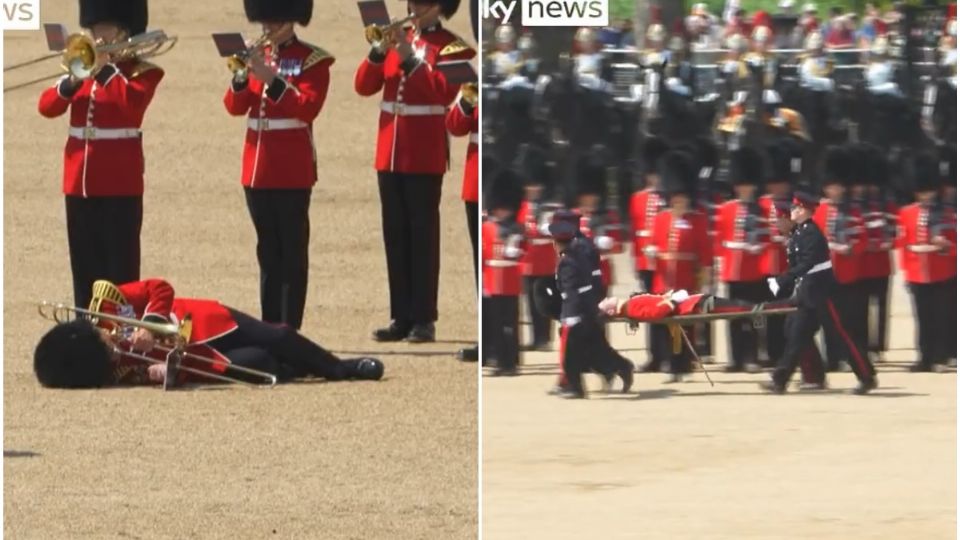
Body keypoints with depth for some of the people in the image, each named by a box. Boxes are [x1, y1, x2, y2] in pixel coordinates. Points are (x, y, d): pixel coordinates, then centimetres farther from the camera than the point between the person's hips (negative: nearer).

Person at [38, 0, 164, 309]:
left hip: (120, 185, -6)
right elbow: (47, 107, 3)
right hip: (79, 183, 6)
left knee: (120, 269, -5)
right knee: (85, 269, 9)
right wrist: (73, 80, -13)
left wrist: (105, 68, -21)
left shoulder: (144, 73, -2)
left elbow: (133, 104, -23)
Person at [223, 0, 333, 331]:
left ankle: (290, 326, -4)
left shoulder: (313, 60, -4)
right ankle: (269, 324, 13)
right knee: (267, 249, 9)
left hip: (292, 169, -6)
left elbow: (308, 108, -16)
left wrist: (271, 78, -24)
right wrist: (242, 78, -14)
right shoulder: (257, 56, 12)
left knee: (292, 249, -4)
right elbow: (235, 107, 6)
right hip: (257, 167, 6)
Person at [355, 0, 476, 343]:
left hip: (425, 156, -6)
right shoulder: (397, 39, 13)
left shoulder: (451, 47, -4)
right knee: (395, 236, 7)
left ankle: (424, 319, -3)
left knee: (423, 235, -5)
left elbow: (444, 92, -19)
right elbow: (364, 86, 6)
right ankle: (401, 317, 11)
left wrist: (410, 57, -22)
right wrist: (379, 51, -10)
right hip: (389, 153, 6)